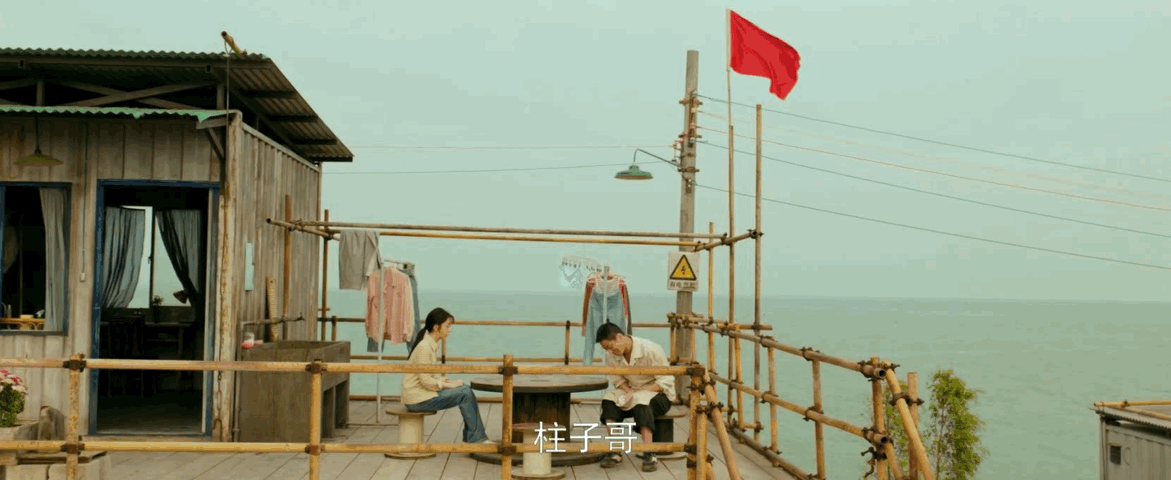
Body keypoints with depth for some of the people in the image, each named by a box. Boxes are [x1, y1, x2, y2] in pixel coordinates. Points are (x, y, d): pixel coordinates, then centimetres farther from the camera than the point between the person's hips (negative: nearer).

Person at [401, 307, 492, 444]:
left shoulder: (432, 345, 12)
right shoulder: (424, 347, -18)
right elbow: (425, 381, -20)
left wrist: (448, 381, 1)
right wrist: (449, 385, -12)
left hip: (423, 392, 9)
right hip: (416, 399, -9)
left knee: (466, 389, 0)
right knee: (464, 393, -15)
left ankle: (471, 438, 1)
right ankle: (477, 438, -6)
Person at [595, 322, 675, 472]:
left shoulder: (650, 350, -22)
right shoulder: (612, 355, -5)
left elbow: (666, 381, -20)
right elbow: (617, 379, 3)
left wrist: (639, 391, -29)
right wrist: (628, 392, -20)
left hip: (660, 394, -5)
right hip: (633, 392, 5)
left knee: (641, 400, -38)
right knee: (609, 399, -23)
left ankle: (649, 455, -40)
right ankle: (613, 451, -26)